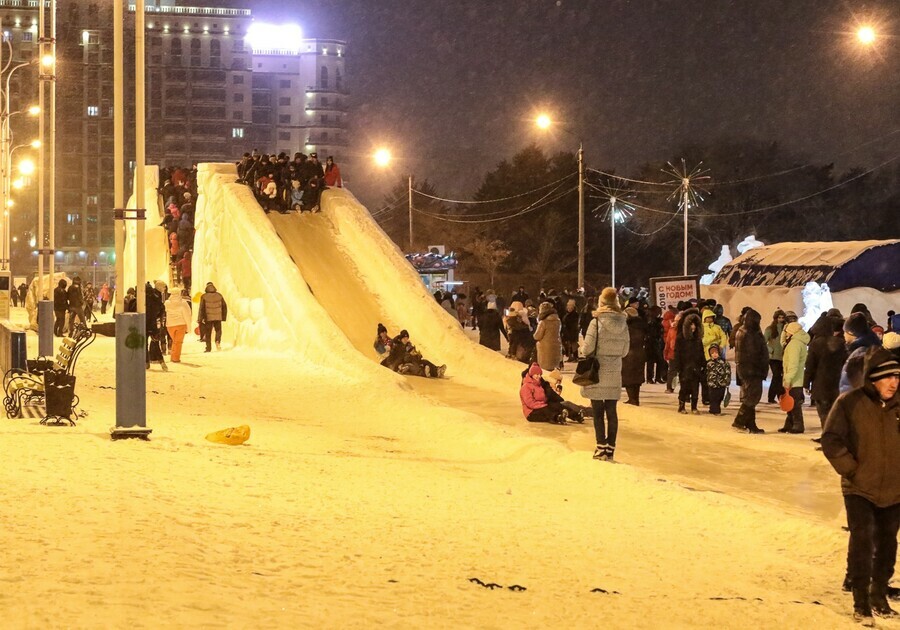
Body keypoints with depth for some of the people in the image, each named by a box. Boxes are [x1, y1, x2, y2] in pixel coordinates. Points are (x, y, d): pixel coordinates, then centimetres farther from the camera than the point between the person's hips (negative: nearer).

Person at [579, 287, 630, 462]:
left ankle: (601, 448, 1)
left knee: (598, 411, 2)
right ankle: (610, 449, 10)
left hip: (597, 372, -4)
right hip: (614, 373, 4)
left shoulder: (597, 322, -13)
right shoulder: (623, 324, 2)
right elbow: (625, 350, 8)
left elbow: (587, 349, -14)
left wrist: (582, 348, 8)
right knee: (611, 411, 8)